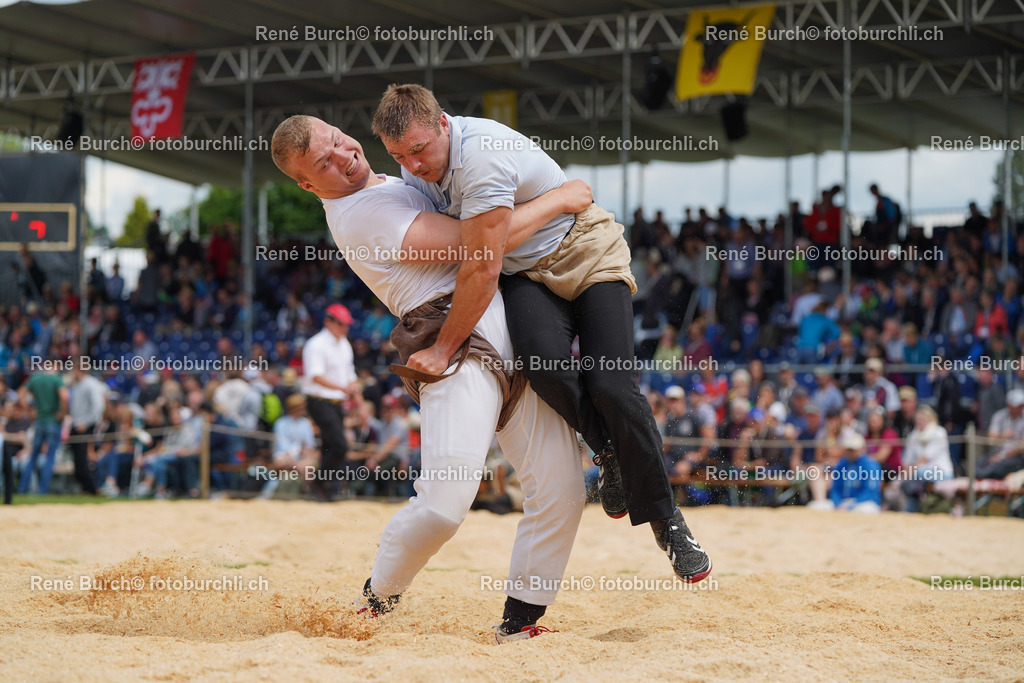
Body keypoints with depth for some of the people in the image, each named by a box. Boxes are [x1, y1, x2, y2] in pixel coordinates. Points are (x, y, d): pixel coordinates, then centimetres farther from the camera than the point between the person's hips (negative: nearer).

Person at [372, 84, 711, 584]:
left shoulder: (482, 155, -31)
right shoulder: (417, 167, -5)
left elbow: (483, 269, -30)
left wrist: (444, 349, -26)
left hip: (586, 255, -5)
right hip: (525, 274, 5)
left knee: (612, 388, -20)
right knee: (543, 360, -29)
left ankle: (666, 521, -4)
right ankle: (609, 451, -3)